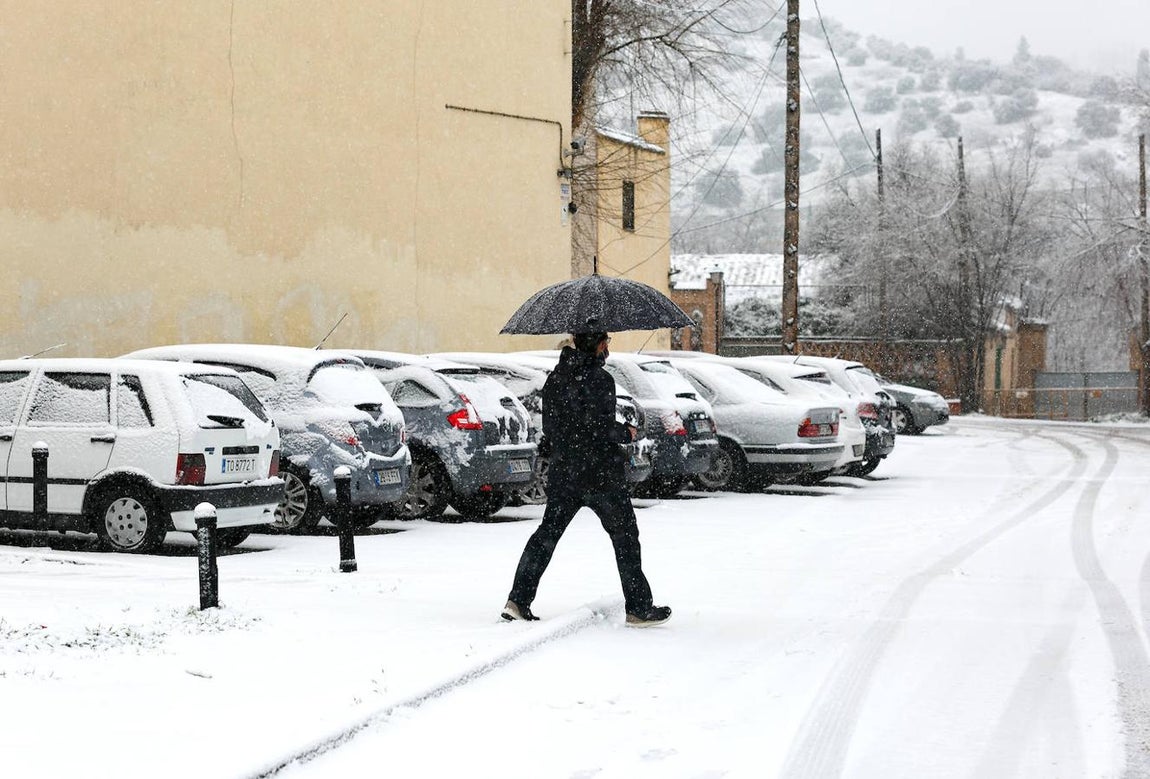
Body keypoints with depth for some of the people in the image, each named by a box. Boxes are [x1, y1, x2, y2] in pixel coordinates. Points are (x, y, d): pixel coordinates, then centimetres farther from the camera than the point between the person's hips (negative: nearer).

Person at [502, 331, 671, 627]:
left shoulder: (554, 378, 8)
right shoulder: (599, 379, -15)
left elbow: (549, 425, 11)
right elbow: (599, 427, -20)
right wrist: (626, 432, -3)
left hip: (562, 472, 6)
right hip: (600, 474, -6)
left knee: (548, 532, 10)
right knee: (624, 535, 5)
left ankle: (518, 600, 3)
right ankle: (639, 608, 7)